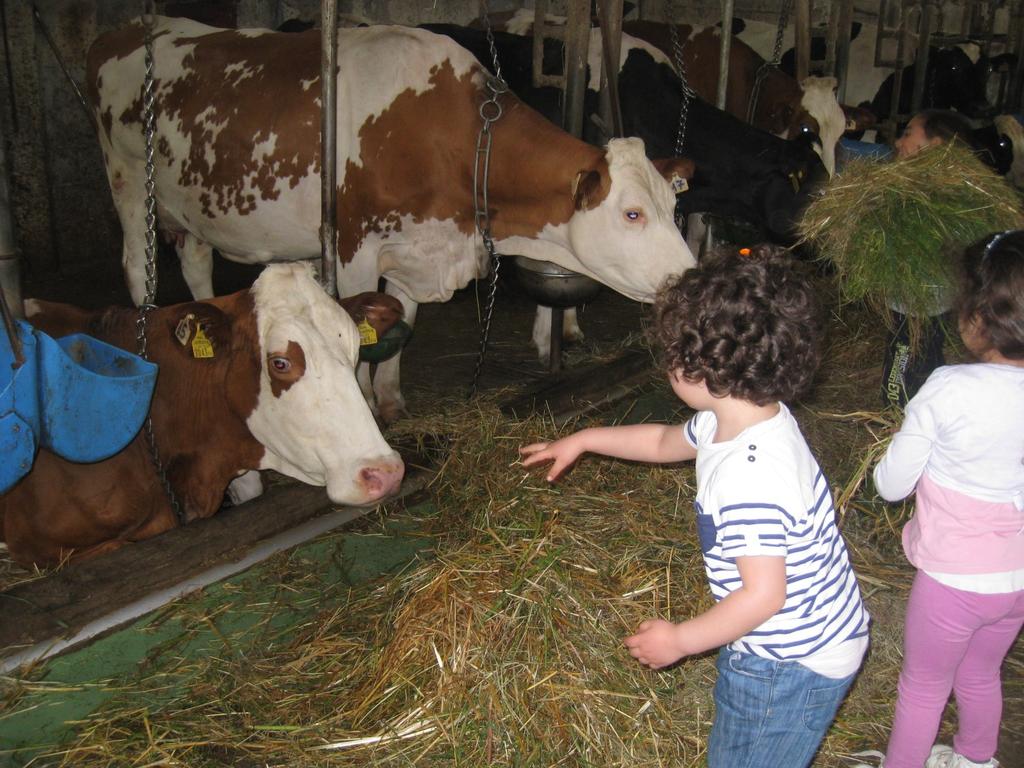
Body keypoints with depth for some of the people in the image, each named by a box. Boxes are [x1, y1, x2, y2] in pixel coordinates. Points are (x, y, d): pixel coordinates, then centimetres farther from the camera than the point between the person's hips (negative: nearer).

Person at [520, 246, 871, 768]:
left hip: (793, 666, -9)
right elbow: (666, 441, 17)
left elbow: (763, 594, -31)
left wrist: (679, 640, -17)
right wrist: (582, 441, 24)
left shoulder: (748, 478, -35)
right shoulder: (730, 422, -3)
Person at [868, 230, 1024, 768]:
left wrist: (897, 448, 3)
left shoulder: (949, 390, -27)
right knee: (980, 674, 30)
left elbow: (891, 485, -16)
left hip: (954, 580, -5)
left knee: (923, 687, 18)